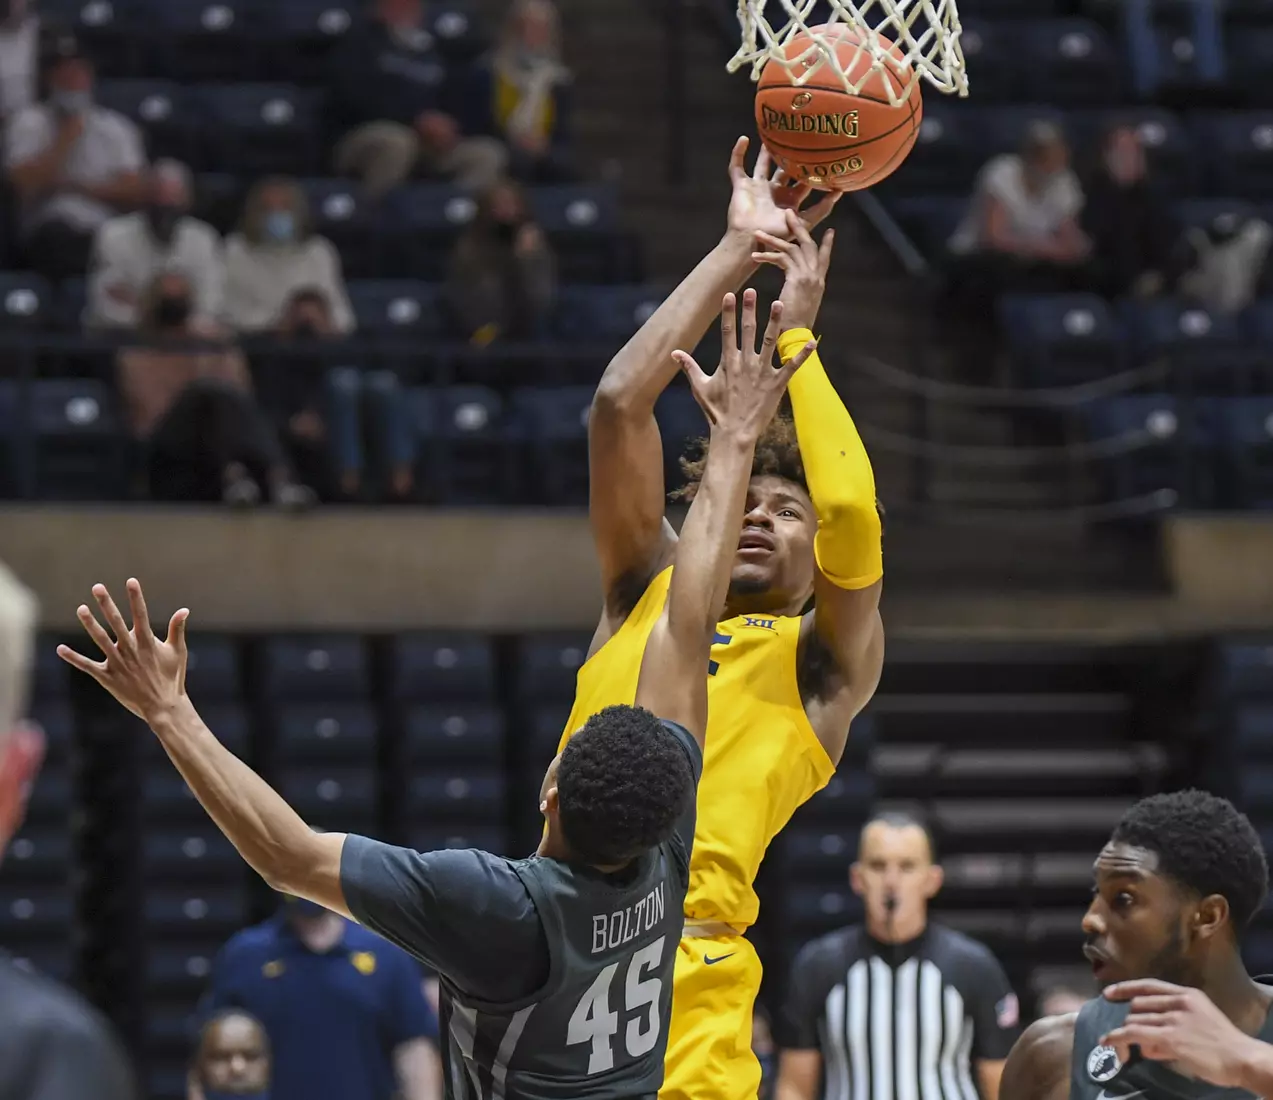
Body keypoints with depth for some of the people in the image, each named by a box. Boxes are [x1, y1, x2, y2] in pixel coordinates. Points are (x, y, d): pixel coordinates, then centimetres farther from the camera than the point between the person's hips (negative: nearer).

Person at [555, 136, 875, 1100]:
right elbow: (620, 404, 17)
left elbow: (852, 518, -2)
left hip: (688, 975, -3)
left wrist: (795, 332, 9)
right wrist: (737, 251, 18)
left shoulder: (826, 663, 16)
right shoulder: (649, 593, 25)